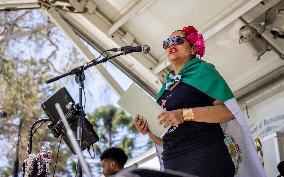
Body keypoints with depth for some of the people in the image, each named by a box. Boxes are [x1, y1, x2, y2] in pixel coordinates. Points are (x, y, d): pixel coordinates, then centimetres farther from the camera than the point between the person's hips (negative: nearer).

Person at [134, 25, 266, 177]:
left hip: (204, 155, -6)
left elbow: (229, 111, -11)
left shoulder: (202, 71, 4)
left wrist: (186, 114, -18)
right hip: (172, 163, 6)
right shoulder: (165, 88, 21)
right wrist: (149, 130, 3)